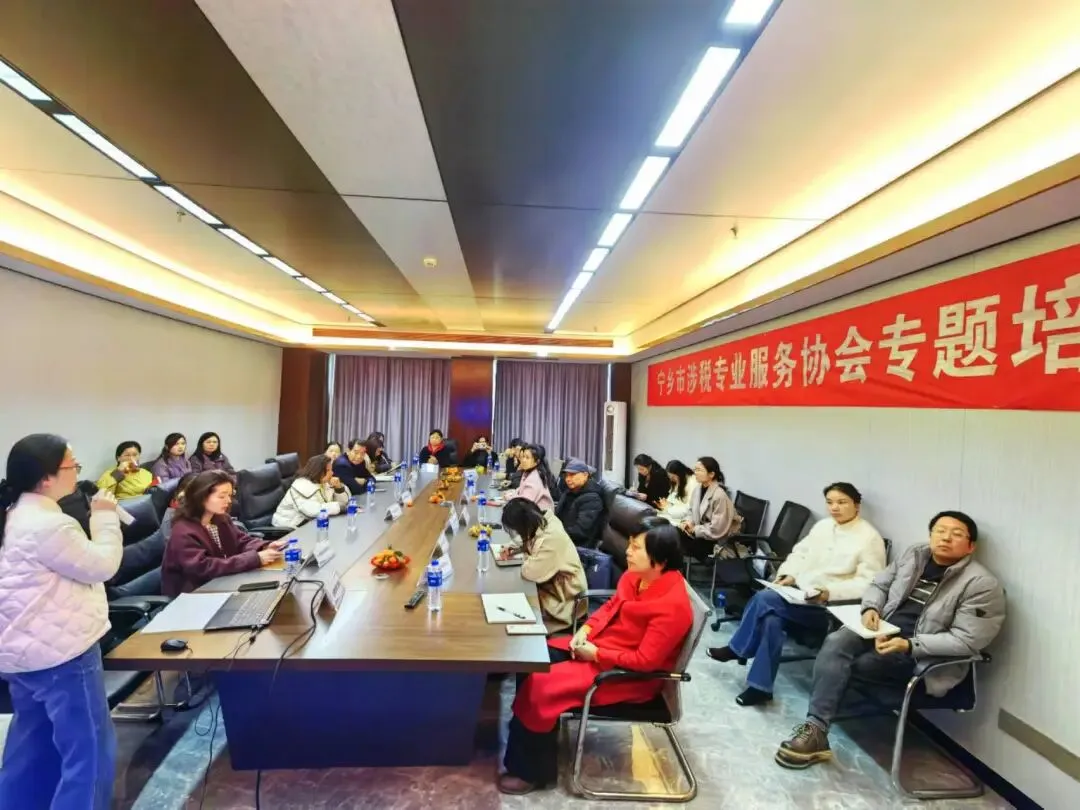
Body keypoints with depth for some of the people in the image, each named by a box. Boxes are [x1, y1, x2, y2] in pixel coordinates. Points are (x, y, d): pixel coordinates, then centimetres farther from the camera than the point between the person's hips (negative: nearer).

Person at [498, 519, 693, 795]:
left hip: (629, 676, -9)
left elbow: (645, 660, -26)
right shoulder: (636, 575, -4)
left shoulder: (672, 605, -29)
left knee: (541, 685, -16)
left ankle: (532, 771, 6)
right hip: (598, 644, 9)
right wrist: (586, 629, -5)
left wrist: (596, 654, -21)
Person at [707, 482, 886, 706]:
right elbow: (800, 553, 18)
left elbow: (870, 583, -14)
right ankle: (760, 686, -9)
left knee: (765, 599, -24)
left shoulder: (869, 538, -8)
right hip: (799, 593, 7)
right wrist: (789, 575, -2)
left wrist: (829, 592, -25)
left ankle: (738, 649, -5)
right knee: (772, 619, -23)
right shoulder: (822, 526, 13)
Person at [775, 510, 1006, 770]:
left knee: (842, 662, -23)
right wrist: (871, 608, -7)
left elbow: (966, 641, -15)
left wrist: (909, 645, -25)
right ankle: (815, 730, -28)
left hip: (924, 655, -5)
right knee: (835, 643, -26)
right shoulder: (914, 555, 8)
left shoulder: (982, 584, -10)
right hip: (883, 630, 5)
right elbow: (878, 585, 15)